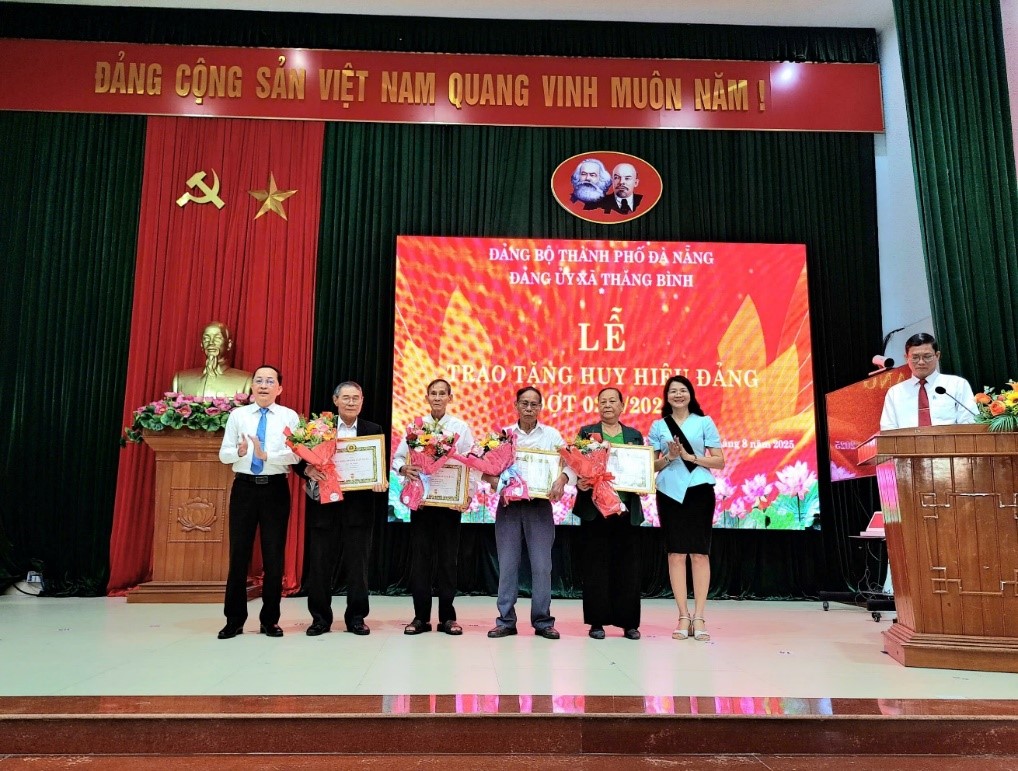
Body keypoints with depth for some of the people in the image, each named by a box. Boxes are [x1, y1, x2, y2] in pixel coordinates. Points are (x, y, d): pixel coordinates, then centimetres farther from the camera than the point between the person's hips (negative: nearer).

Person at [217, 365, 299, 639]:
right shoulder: (237, 415, 6)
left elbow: (294, 455, -9)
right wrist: (240, 451, -18)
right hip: (244, 487, 1)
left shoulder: (290, 416, 2)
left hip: (276, 489, -1)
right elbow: (223, 454, 3)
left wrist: (266, 454, -22)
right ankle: (234, 620, 18)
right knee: (238, 553, 6)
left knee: (274, 555, 5)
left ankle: (270, 620, 18)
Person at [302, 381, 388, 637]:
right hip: (325, 504, 0)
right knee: (320, 565, 6)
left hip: (359, 506, 0)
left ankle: (356, 617, 18)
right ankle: (320, 618, 20)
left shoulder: (374, 430, 7)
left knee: (358, 565, 6)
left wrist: (381, 482, -16)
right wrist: (308, 470, -17)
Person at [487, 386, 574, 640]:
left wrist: (562, 478, -19)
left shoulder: (552, 435, 6)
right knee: (507, 564, 4)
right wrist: (491, 479, -17)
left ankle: (542, 621, 12)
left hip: (540, 505, 0)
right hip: (509, 504, 1)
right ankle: (506, 621, 13)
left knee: (542, 565, 1)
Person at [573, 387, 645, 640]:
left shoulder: (634, 435, 13)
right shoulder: (586, 432, 6)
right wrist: (580, 483, -18)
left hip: (627, 509, 2)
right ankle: (597, 621, 11)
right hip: (595, 508, -2)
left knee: (627, 565, 4)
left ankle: (629, 622, 14)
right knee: (596, 565, 2)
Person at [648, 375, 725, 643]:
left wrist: (691, 457, -11)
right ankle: (683, 616, 9)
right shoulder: (658, 426, 9)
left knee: (699, 552, 0)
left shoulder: (704, 422, 5)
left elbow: (720, 461, 2)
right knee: (675, 553, 2)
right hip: (669, 493, 1)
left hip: (699, 491, -1)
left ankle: (699, 617, 6)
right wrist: (669, 457, -10)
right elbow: (651, 466, 8)